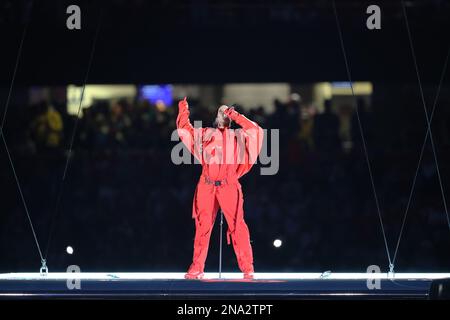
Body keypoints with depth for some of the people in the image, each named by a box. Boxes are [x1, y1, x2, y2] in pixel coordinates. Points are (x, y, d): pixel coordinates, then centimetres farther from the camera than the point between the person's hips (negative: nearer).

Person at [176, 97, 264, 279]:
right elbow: (184, 131, 21)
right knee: (202, 227, -1)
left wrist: (235, 116, 1)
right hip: (207, 186, 2)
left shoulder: (238, 135, 16)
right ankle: (197, 268, 2)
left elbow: (256, 132, 2)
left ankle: (247, 269, -7)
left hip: (229, 186, -2)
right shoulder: (205, 134, 21)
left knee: (237, 226, -9)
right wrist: (183, 112, 11)